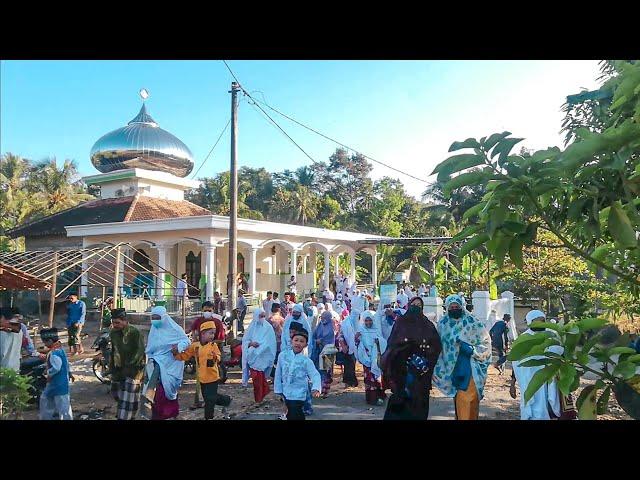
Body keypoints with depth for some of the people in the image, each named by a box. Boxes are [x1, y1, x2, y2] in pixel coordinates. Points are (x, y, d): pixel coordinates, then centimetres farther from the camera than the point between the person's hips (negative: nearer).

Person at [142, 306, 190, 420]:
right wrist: (150, 360, 3)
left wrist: (178, 347, -26)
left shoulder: (173, 329, -8)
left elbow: (186, 341, -8)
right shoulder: (153, 330, 9)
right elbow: (149, 349, 17)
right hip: (156, 362, 5)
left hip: (170, 363, -5)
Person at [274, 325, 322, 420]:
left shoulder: (306, 360, -11)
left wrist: (316, 388, -34)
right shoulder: (283, 355, -4)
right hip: (286, 393, 4)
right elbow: (278, 374, 3)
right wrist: (278, 390, 6)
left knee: (294, 416, -7)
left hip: (298, 395, -3)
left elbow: (315, 375, -16)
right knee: (290, 415, 17)